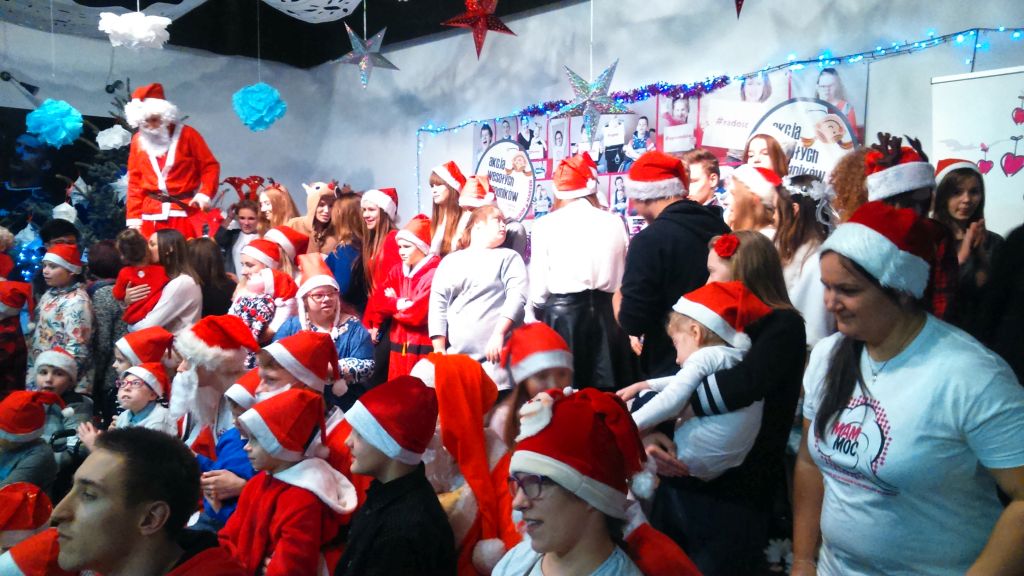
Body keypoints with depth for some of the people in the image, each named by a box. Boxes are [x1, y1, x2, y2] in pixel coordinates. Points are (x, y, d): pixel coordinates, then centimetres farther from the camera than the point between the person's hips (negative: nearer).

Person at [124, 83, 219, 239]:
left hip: (183, 212, -3)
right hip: (150, 215, 3)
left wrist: (205, 193, -17)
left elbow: (210, 166, 0)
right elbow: (135, 181, 12)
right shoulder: (138, 140, 9)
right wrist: (134, 217, 6)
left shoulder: (186, 134, -1)